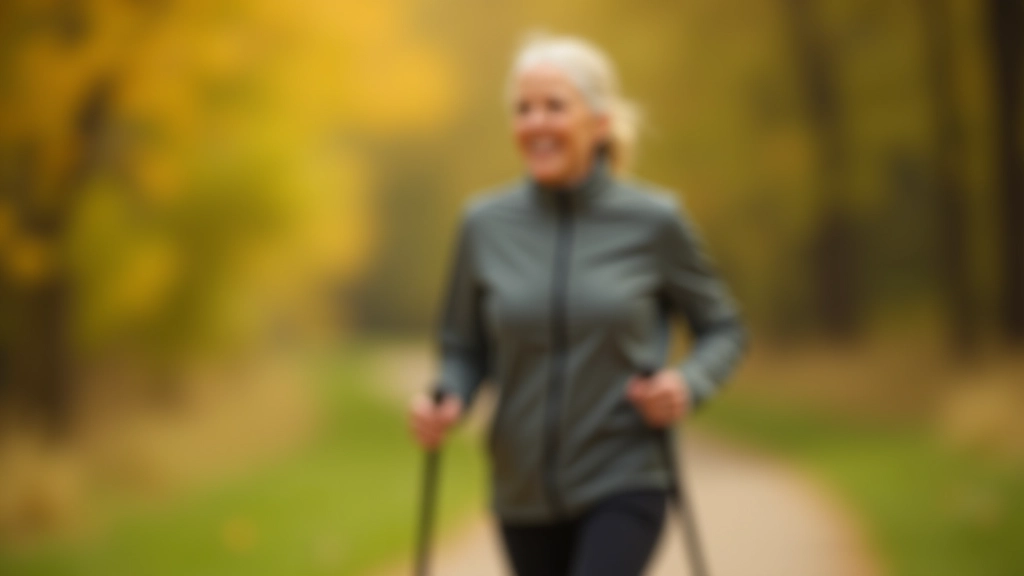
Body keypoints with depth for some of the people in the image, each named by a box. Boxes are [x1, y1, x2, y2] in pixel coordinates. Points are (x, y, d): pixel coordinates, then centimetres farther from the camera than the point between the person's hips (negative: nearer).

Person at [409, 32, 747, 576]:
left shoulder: (653, 221, -7)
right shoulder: (485, 224, -1)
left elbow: (722, 328, 5)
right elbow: (464, 348, 9)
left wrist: (687, 383, -15)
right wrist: (446, 401, -11)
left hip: (623, 485, -3)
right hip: (524, 491, 4)